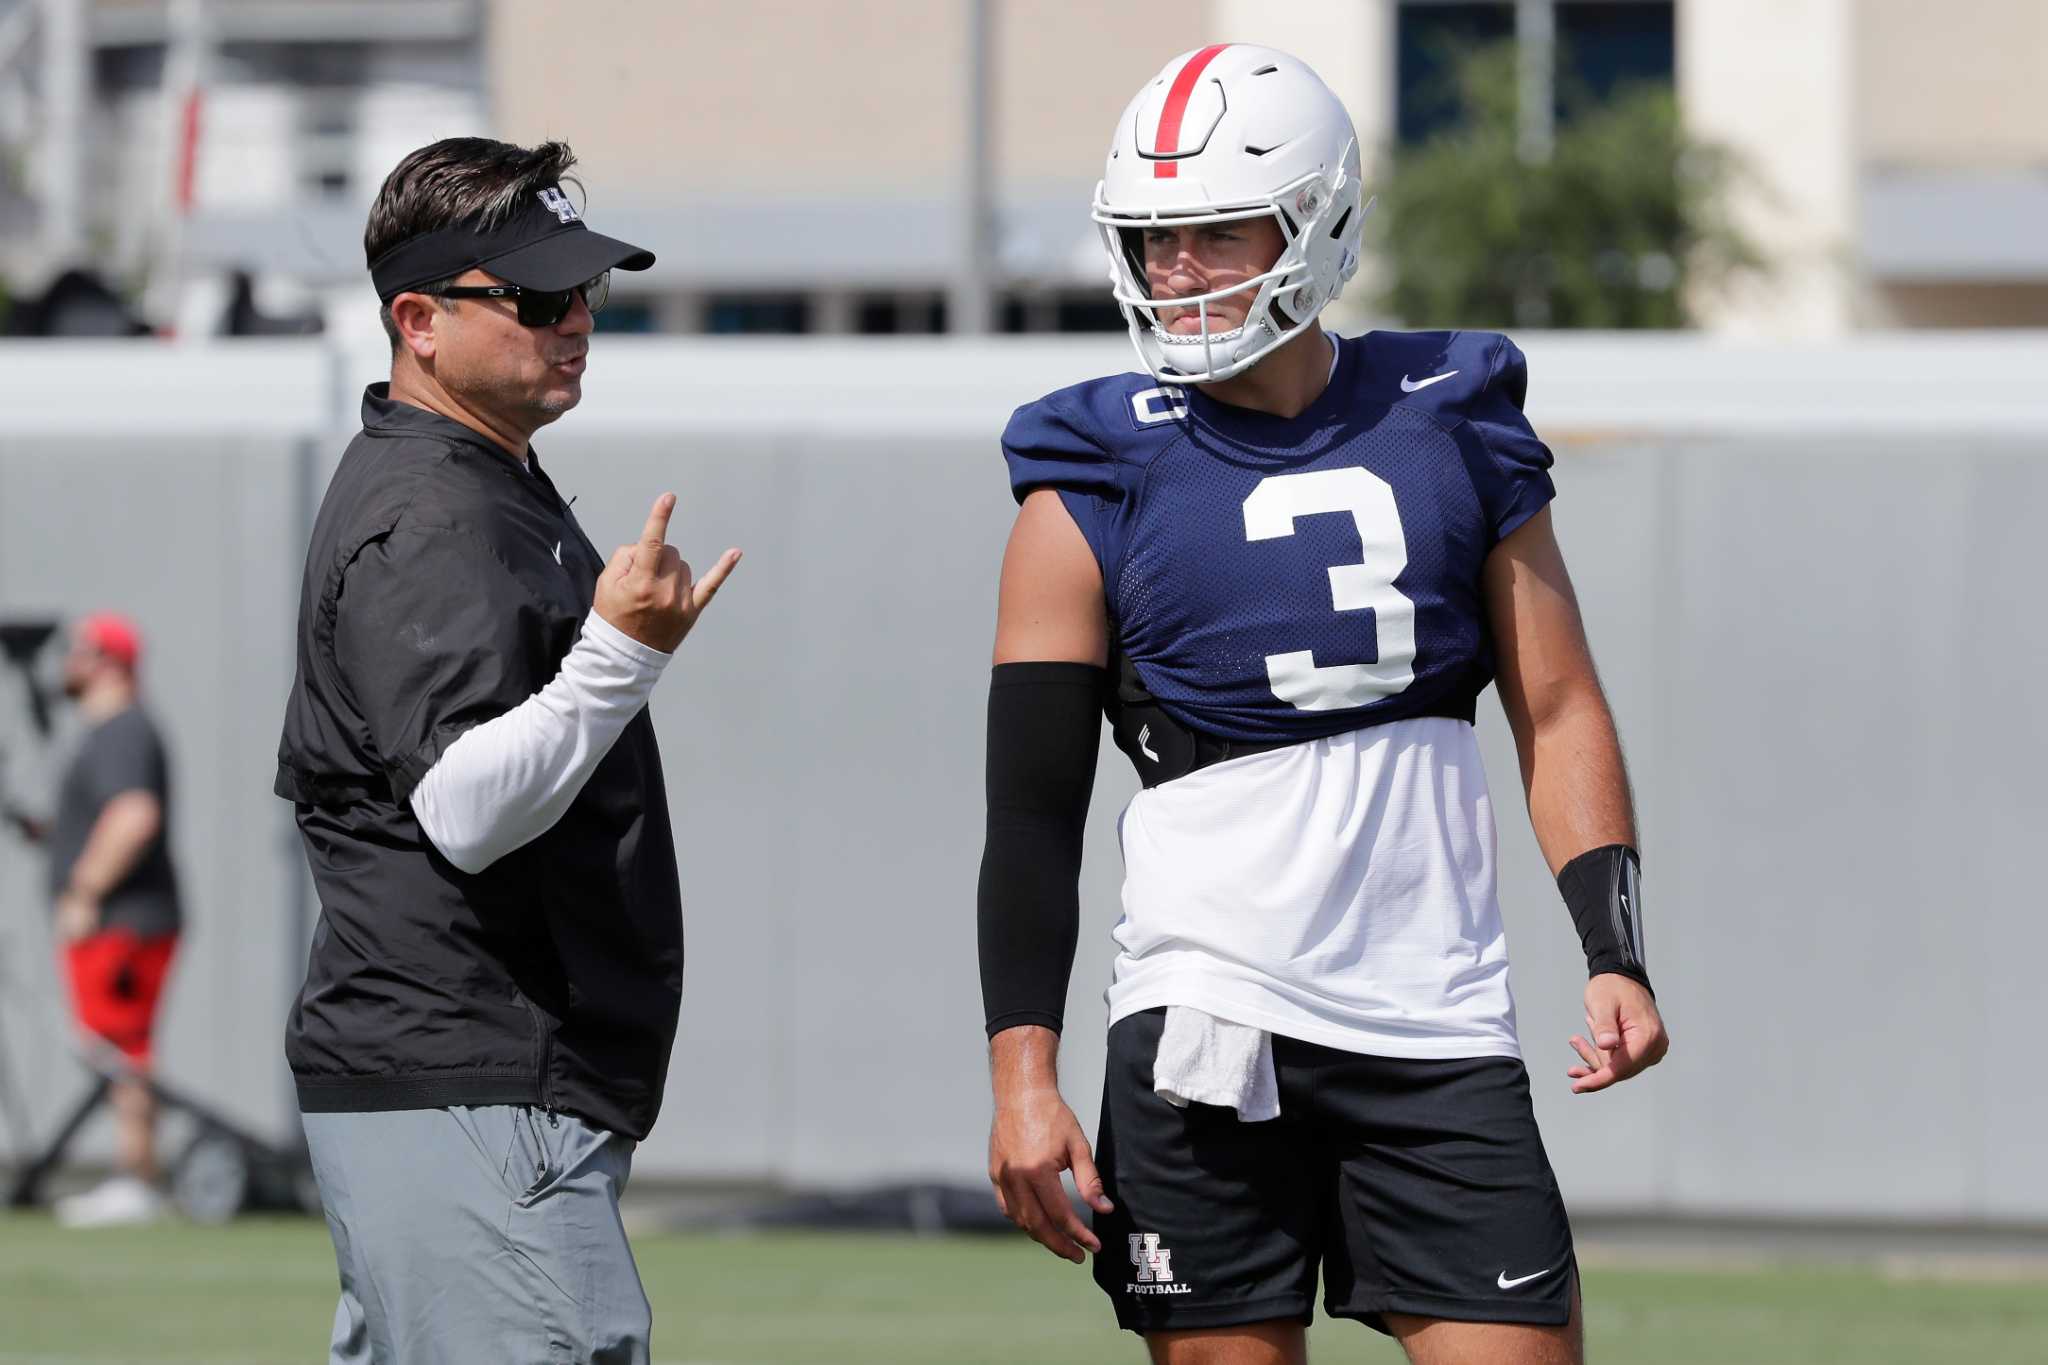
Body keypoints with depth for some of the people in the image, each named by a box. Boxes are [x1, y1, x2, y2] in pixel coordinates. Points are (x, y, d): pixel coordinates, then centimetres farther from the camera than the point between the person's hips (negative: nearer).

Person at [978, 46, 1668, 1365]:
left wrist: (1617, 956, -1)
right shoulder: (1101, 487, 1)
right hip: (1207, 1033, -2)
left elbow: (1560, 713, 11)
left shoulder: (1451, 429, 8)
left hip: (1439, 1032, 2)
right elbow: (1033, 811, 0)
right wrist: (1023, 1071, -8)